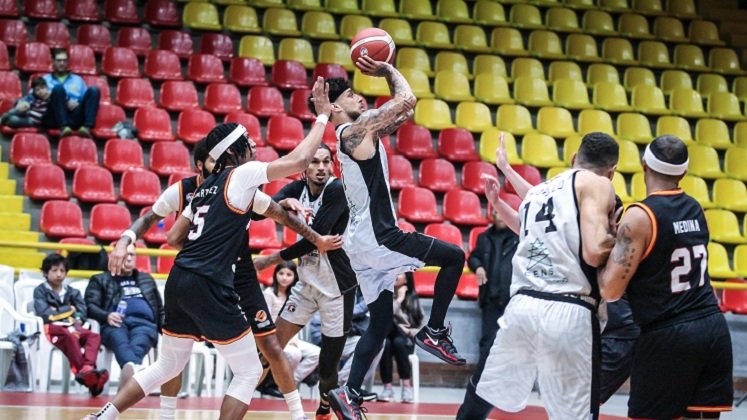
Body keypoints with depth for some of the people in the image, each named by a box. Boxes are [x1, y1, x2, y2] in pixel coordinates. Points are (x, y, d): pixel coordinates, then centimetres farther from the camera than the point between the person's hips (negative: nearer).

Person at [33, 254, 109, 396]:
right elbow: (44, 314, -5)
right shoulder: (40, 291, 10)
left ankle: (87, 367, -52)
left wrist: (78, 319, -8)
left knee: (94, 336, -27)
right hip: (53, 327, -5)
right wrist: (69, 309, 2)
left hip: (72, 327, 5)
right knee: (69, 336, -39)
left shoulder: (72, 292, 24)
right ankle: (82, 371, -50)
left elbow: (83, 312, 15)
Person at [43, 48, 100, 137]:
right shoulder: (45, 80, 22)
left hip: (75, 117, 2)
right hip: (54, 119, -2)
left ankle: (87, 127, -40)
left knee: (93, 90, -19)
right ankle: (63, 127, -47)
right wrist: (65, 101, -6)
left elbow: (87, 99, 20)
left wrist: (78, 103, -2)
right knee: (58, 88, -29)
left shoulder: (78, 80, 29)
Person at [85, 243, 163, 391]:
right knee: (121, 343, -41)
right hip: (114, 324, -2)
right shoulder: (100, 280, 26)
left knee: (137, 345, -37)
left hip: (143, 323, 2)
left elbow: (160, 310, 34)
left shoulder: (147, 279, 35)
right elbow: (90, 306, 10)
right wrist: (106, 316, -13)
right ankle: (134, 368, -73)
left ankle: (130, 372, -68)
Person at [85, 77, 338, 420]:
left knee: (168, 365, 23)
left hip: (179, 281, 9)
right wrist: (322, 116, -4)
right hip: (208, 286, -9)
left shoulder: (207, 186, 19)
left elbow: (173, 237, 23)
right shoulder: (242, 174, -4)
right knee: (249, 372, 1)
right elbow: (298, 161, -14)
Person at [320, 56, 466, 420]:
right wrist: (387, 70, 0)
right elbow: (407, 100, -14)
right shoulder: (356, 129, -10)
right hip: (376, 237, -10)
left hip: (366, 241, 10)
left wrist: (386, 73, 19)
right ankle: (434, 333, 0)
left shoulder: (363, 131, 19)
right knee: (453, 256, -3)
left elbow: (404, 111, 26)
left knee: (380, 324, 11)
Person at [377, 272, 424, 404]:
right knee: (384, 344, -37)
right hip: (386, 336, -1)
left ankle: (407, 386, -31)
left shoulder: (412, 298, 9)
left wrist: (409, 332, -6)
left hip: (406, 340, 1)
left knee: (398, 342, -36)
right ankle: (388, 387, -34)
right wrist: (398, 300, -9)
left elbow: (422, 325, 12)